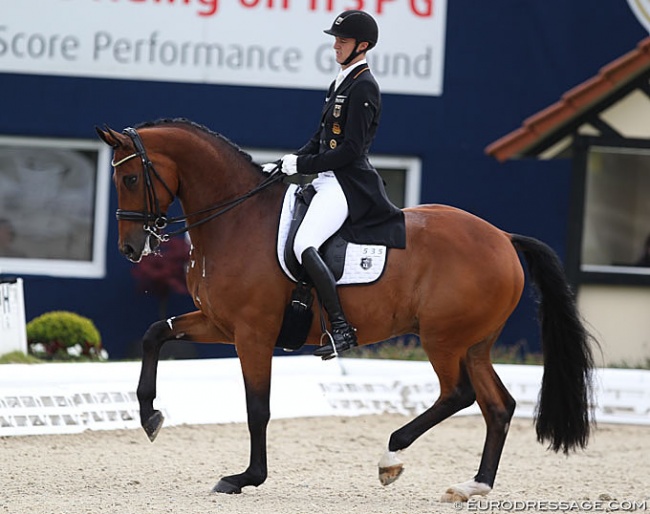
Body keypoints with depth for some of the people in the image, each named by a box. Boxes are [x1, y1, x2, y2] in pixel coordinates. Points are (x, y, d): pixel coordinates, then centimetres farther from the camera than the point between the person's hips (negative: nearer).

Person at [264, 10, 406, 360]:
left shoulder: (363, 87, -12)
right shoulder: (341, 83, 18)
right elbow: (321, 139, 21)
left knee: (304, 246, -28)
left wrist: (301, 165, -16)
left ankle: (341, 329, -28)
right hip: (330, 179, 11)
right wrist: (288, 163, 7)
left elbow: (351, 150, -18)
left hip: (348, 183, -11)